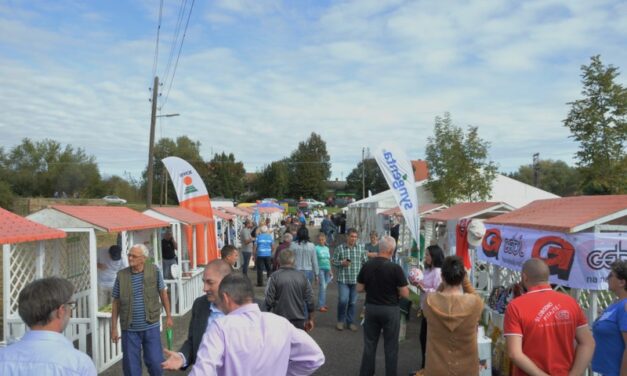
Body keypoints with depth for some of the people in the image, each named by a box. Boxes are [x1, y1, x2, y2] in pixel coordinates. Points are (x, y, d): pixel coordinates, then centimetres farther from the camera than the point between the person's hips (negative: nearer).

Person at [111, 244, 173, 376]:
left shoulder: (154, 271, -6)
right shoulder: (121, 275, -4)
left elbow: (163, 293, 6)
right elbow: (116, 303, 3)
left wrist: (168, 316, 7)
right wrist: (114, 328, 4)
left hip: (151, 327, -1)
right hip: (129, 329, 1)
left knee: (156, 363, 7)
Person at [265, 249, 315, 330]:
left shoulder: (274, 277, -9)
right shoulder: (302, 276, 0)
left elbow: (269, 300, -9)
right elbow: (310, 300, 3)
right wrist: (310, 319, 13)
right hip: (300, 321, 3)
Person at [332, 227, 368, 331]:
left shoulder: (361, 247, 4)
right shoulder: (340, 248, -2)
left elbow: (365, 261, 9)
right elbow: (333, 261, 3)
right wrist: (342, 263, -16)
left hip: (356, 280, 2)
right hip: (343, 279, -2)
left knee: (352, 302, 9)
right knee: (343, 300, -9)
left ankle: (350, 322, 24)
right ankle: (340, 321, 13)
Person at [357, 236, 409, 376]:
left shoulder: (367, 265, -5)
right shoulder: (395, 268, -17)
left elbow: (359, 289, 3)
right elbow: (405, 294, -12)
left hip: (371, 308, 4)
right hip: (390, 310, -3)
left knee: (369, 344, 14)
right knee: (390, 346, 9)